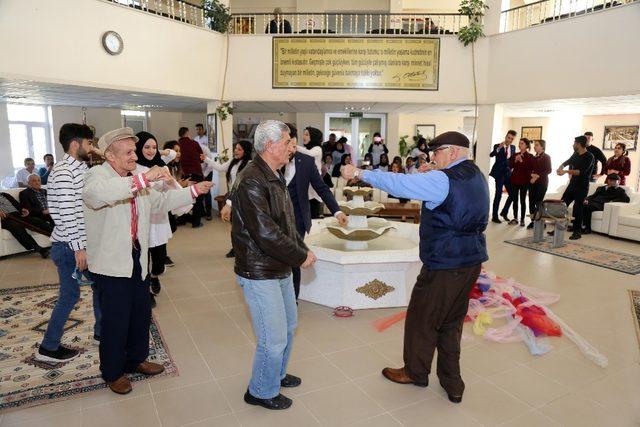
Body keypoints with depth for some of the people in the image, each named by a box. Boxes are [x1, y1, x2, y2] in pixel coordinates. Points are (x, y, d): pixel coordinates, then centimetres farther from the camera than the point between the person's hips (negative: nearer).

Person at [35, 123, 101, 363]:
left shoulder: (80, 168, 11)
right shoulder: (63, 172, -17)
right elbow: (66, 213, -22)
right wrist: (78, 248, -21)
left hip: (84, 242, 9)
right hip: (69, 246, -9)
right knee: (70, 295, 2)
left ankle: (102, 332, 30)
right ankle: (48, 348, 18)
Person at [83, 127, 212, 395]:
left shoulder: (136, 179, 10)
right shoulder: (98, 175, -14)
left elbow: (161, 202, 18)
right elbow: (95, 193, -39)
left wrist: (193, 191, 8)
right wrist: (143, 179, -44)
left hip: (136, 258, 8)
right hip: (111, 263, -7)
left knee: (141, 313, 19)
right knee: (115, 321, 6)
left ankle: (136, 359, 40)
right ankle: (112, 372, 27)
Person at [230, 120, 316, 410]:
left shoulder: (274, 177, 10)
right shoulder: (251, 182, -22)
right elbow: (266, 234, -27)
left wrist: (302, 248, 2)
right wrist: (300, 257, -17)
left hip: (280, 269, 10)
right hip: (260, 274, -10)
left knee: (288, 325, 23)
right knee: (274, 338, 2)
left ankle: (277, 374, 46)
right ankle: (261, 391, 26)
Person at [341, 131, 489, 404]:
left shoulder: (443, 180, -19)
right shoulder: (476, 176, 10)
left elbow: (398, 183, -24)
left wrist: (360, 173, -17)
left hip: (444, 266, -9)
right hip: (471, 261, 9)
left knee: (421, 319, 12)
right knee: (452, 323, 19)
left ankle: (415, 372, 33)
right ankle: (452, 385, 30)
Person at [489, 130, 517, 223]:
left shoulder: (513, 148, 11)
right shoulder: (497, 146, -6)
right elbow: (491, 155, -24)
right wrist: (499, 148, -39)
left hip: (508, 173, 6)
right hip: (499, 173, -6)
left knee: (512, 194, 5)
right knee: (498, 195, -6)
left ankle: (504, 212, 24)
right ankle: (494, 216, 3)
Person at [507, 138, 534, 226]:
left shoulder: (530, 156, -3)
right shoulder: (515, 155, 10)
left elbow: (529, 168, -12)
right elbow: (510, 166, 4)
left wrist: (521, 161, -20)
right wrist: (515, 161, -12)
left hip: (524, 180, -4)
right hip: (514, 179, 4)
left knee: (522, 200, 0)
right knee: (515, 199, 6)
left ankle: (522, 220, 5)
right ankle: (515, 218, 14)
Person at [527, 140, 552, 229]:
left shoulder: (546, 157, -1)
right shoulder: (534, 157, 14)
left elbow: (548, 170, -8)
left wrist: (538, 176, -15)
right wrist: (532, 175, -6)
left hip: (542, 182, -5)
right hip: (533, 182, 5)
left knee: (538, 202, -9)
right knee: (531, 201, 2)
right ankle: (533, 221, 11)